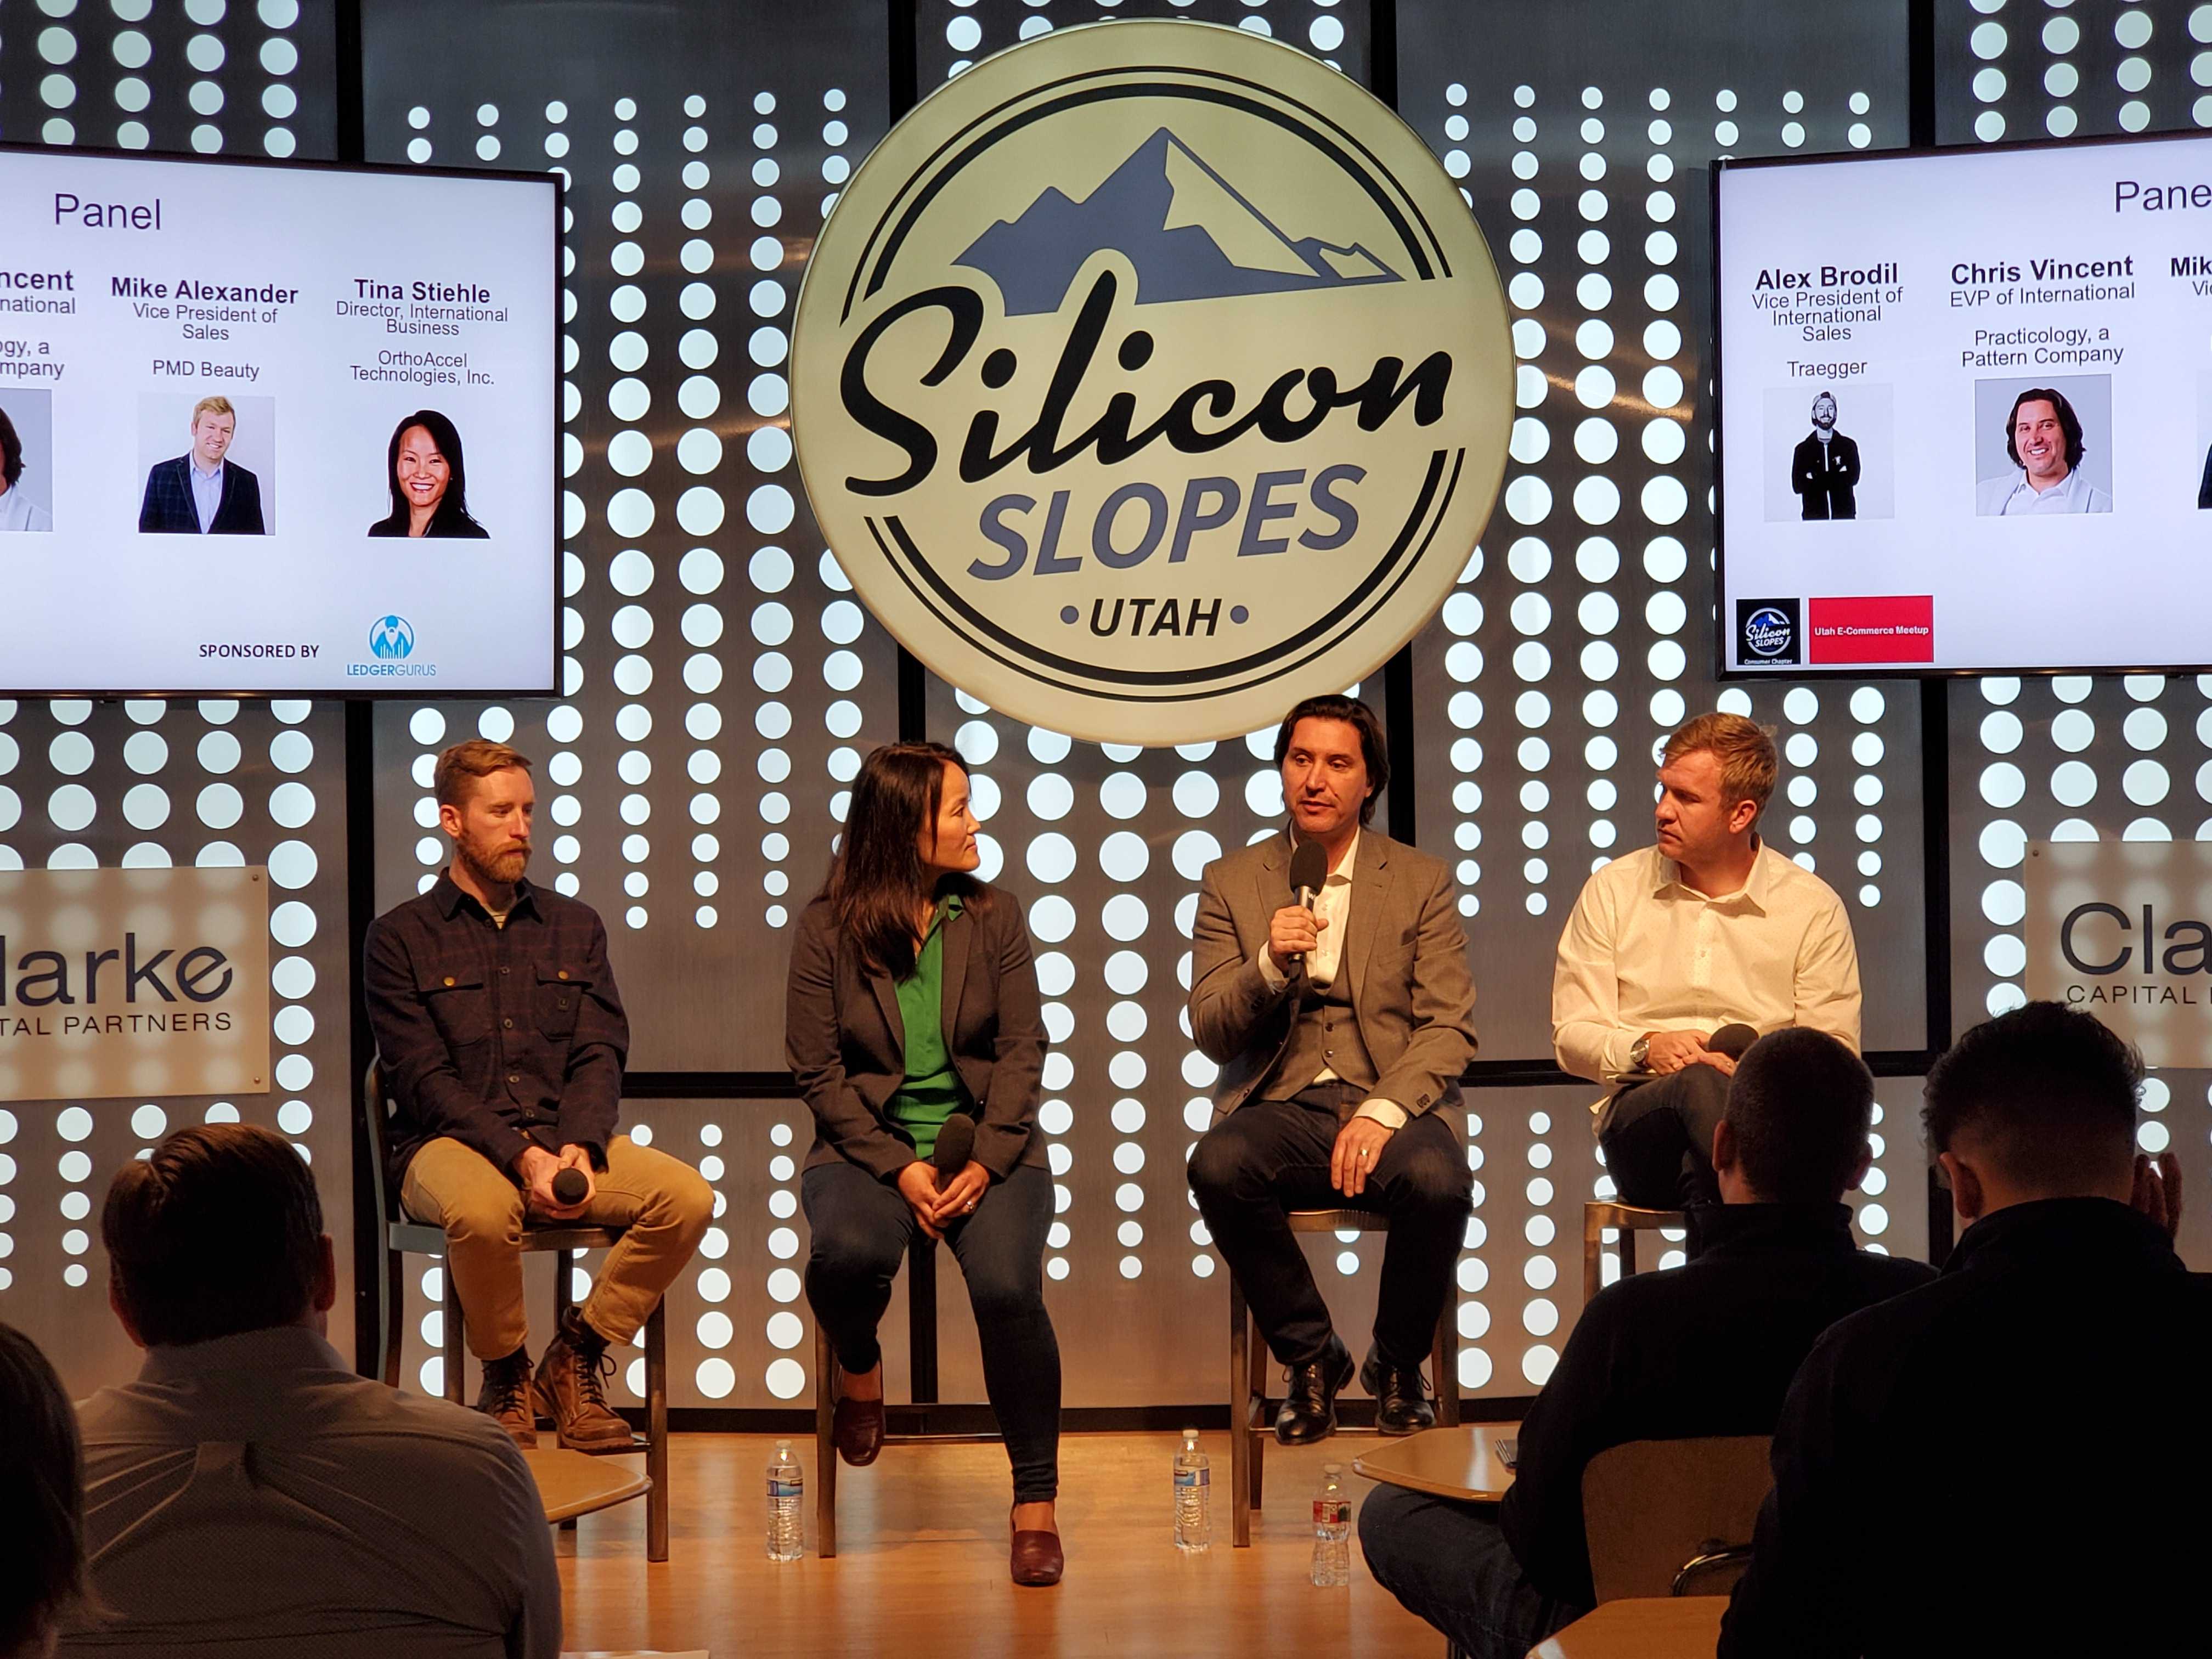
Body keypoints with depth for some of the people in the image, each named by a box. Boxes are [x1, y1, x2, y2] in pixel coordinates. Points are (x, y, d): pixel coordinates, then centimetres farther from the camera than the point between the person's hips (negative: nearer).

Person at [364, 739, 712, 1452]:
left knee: (688, 1196, -23)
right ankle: (505, 1378, -8)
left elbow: (599, 1056, 7)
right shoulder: (401, 938, 4)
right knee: (483, 1211, -39)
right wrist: (520, 1156, -20)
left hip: (566, 1137, 4)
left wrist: (580, 1147, -14)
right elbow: (424, 1079, -6)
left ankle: (575, 1359, -3)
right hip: (451, 1145, -4)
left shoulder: (575, 926, 17)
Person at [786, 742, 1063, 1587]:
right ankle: (859, 1368, 3)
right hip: (867, 1144, -1)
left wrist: (985, 1162, -13)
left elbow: (1022, 1050, 2)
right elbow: (819, 1070, -3)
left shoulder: (995, 918, 6)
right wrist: (898, 1168, -14)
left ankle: (1035, 1500, -10)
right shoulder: (826, 929, -1)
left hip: (988, 1142, 1)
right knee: (848, 1251, -35)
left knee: (1008, 1288, -28)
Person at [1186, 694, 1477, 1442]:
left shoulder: (1422, 883, 10)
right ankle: (1312, 1358, -9)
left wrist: (1382, 1113, -16)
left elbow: (1449, 1028, 1)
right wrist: (1270, 965, -14)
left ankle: (1397, 1368, -4)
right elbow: (1210, 1034, 6)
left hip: (1391, 1106, -1)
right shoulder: (1231, 883, 12)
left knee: (1436, 1179, -34)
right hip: (1279, 1109, 1)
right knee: (1218, 1164, -33)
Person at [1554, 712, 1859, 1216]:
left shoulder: (1814, 906, 9)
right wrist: (1646, 1049, -11)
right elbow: (1571, 1034, 10)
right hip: (1639, 1113, 1)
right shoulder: (1612, 890, 12)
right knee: (1698, 1083, -38)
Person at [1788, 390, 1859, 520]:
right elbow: (1797, 485, -1)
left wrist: (1815, 480, -7)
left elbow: (1853, 477, -3)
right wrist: (1838, 474, -6)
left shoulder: (1848, 446, 11)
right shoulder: (1803, 449, 10)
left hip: (1844, 514, 0)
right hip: (1814, 516, 0)